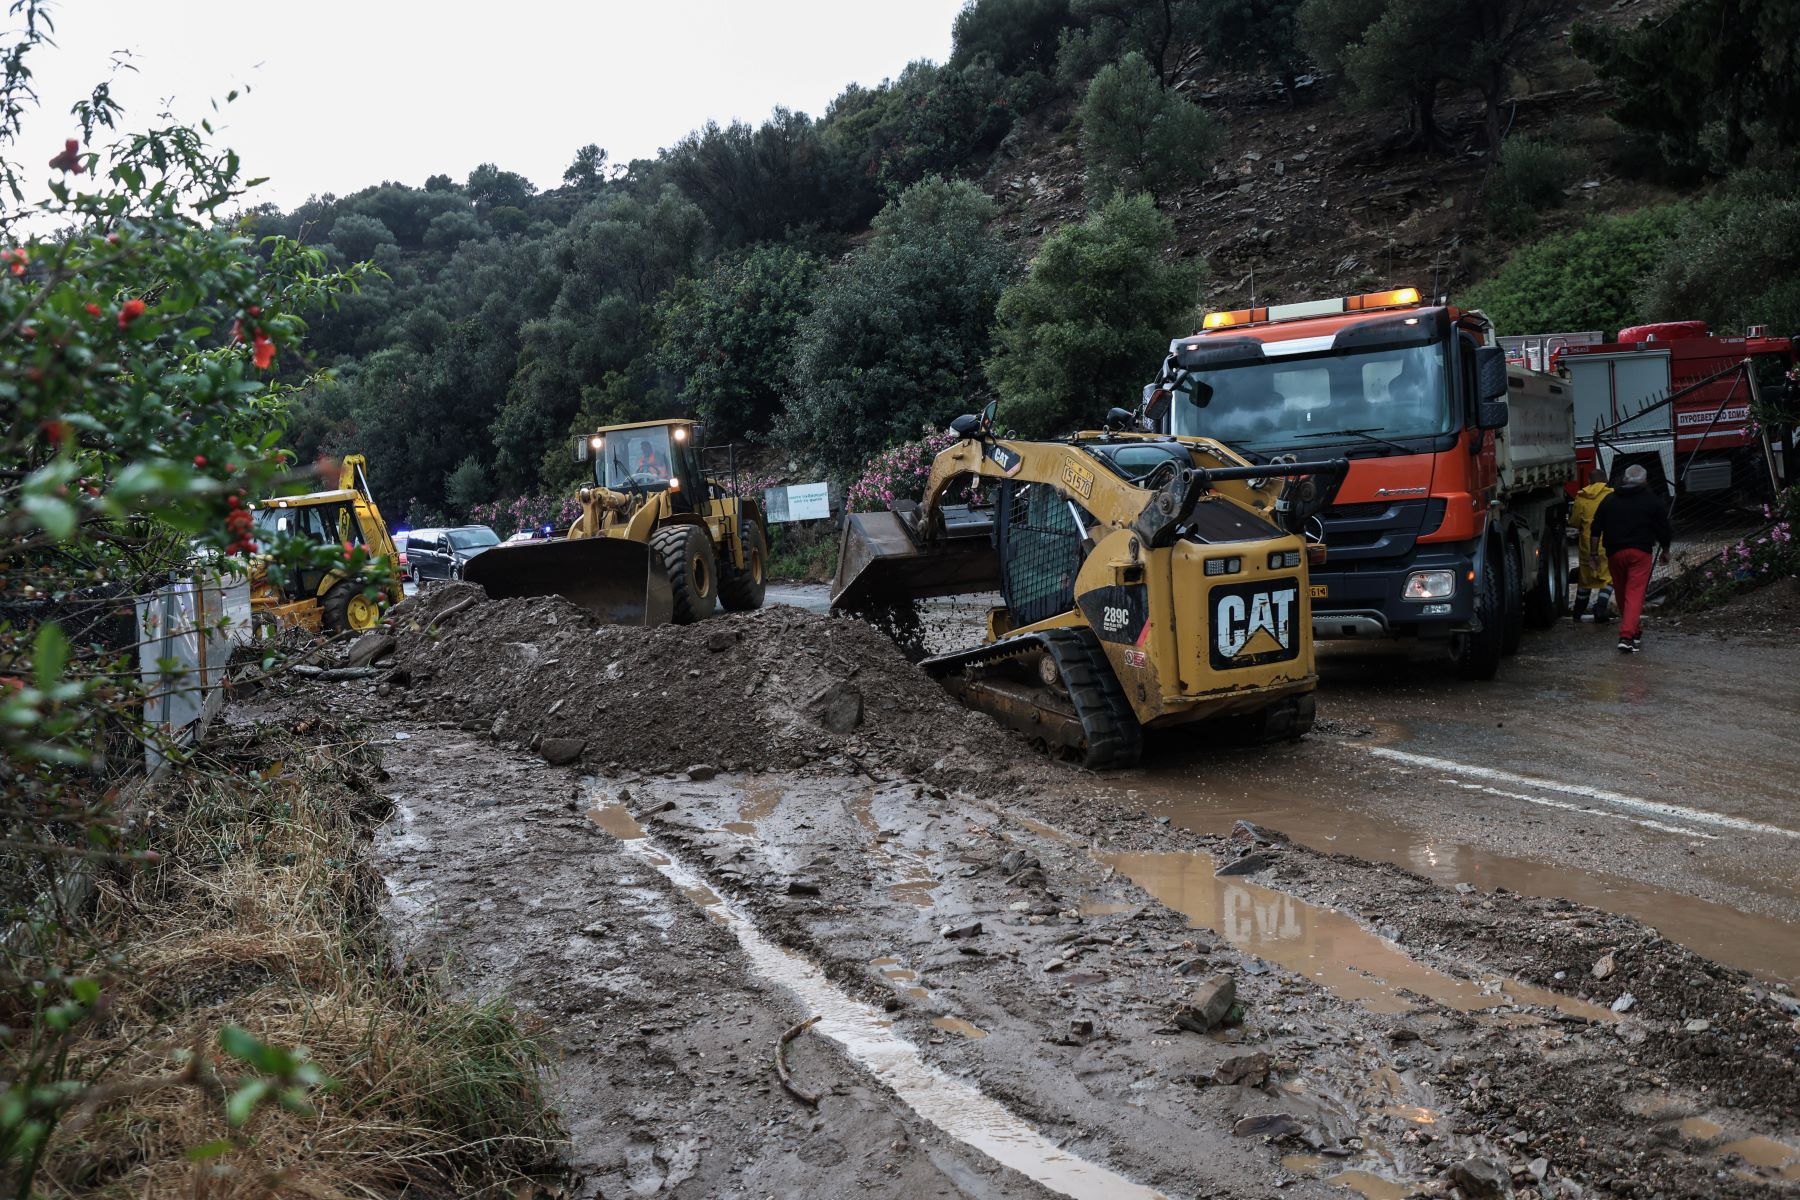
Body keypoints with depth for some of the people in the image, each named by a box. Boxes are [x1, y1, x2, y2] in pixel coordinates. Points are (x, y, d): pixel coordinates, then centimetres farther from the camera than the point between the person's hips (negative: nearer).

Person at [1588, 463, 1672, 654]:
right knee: (1635, 593, -8)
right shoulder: (1652, 500, 3)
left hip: (1614, 552, 3)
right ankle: (1627, 635, -21)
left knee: (1622, 593, 15)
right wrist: (1665, 551, 20)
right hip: (1640, 552, -3)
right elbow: (1663, 528, 7)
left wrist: (1594, 552, 13)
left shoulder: (1609, 500, 11)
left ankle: (1634, 632, 28)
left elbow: (1596, 529, 9)